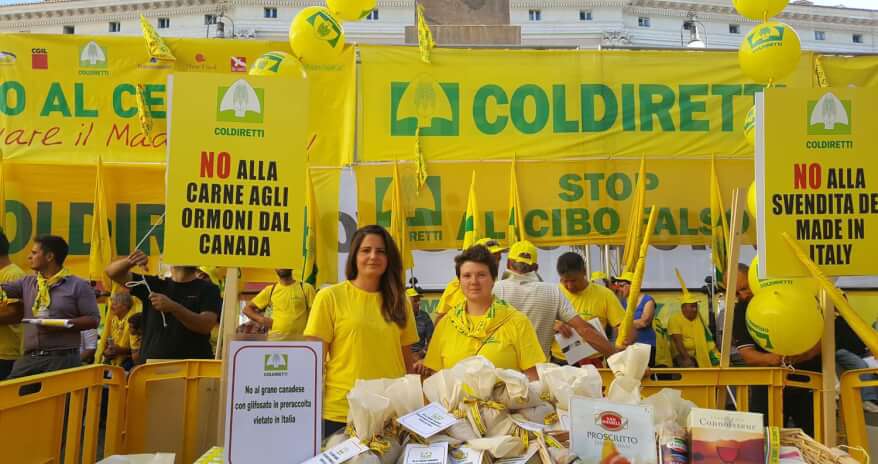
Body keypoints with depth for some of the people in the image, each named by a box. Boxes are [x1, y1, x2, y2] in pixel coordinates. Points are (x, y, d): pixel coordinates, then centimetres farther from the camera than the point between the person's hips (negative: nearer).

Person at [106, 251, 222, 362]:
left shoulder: (208, 289, 2)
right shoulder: (154, 284, 14)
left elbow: (206, 326, -12)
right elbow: (112, 272, 12)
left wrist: (173, 307, -25)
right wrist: (130, 261, -10)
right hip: (151, 364, 3)